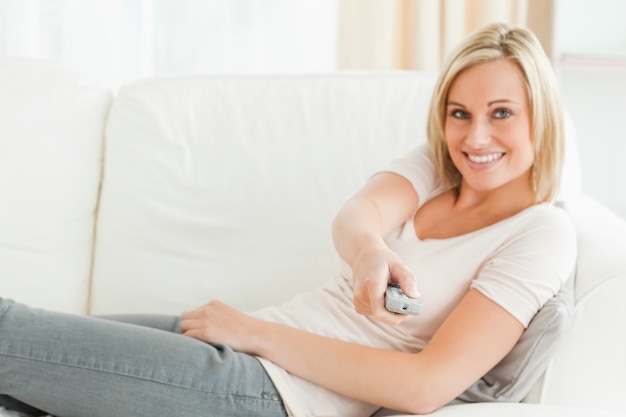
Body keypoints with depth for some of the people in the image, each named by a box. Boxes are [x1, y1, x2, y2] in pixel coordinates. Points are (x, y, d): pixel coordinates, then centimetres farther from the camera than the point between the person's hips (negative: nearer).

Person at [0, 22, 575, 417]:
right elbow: (355, 213, -12)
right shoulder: (434, 165, 11)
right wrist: (368, 247, -39)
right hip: (255, 344, 7)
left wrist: (254, 331, -16)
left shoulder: (542, 233, -8)